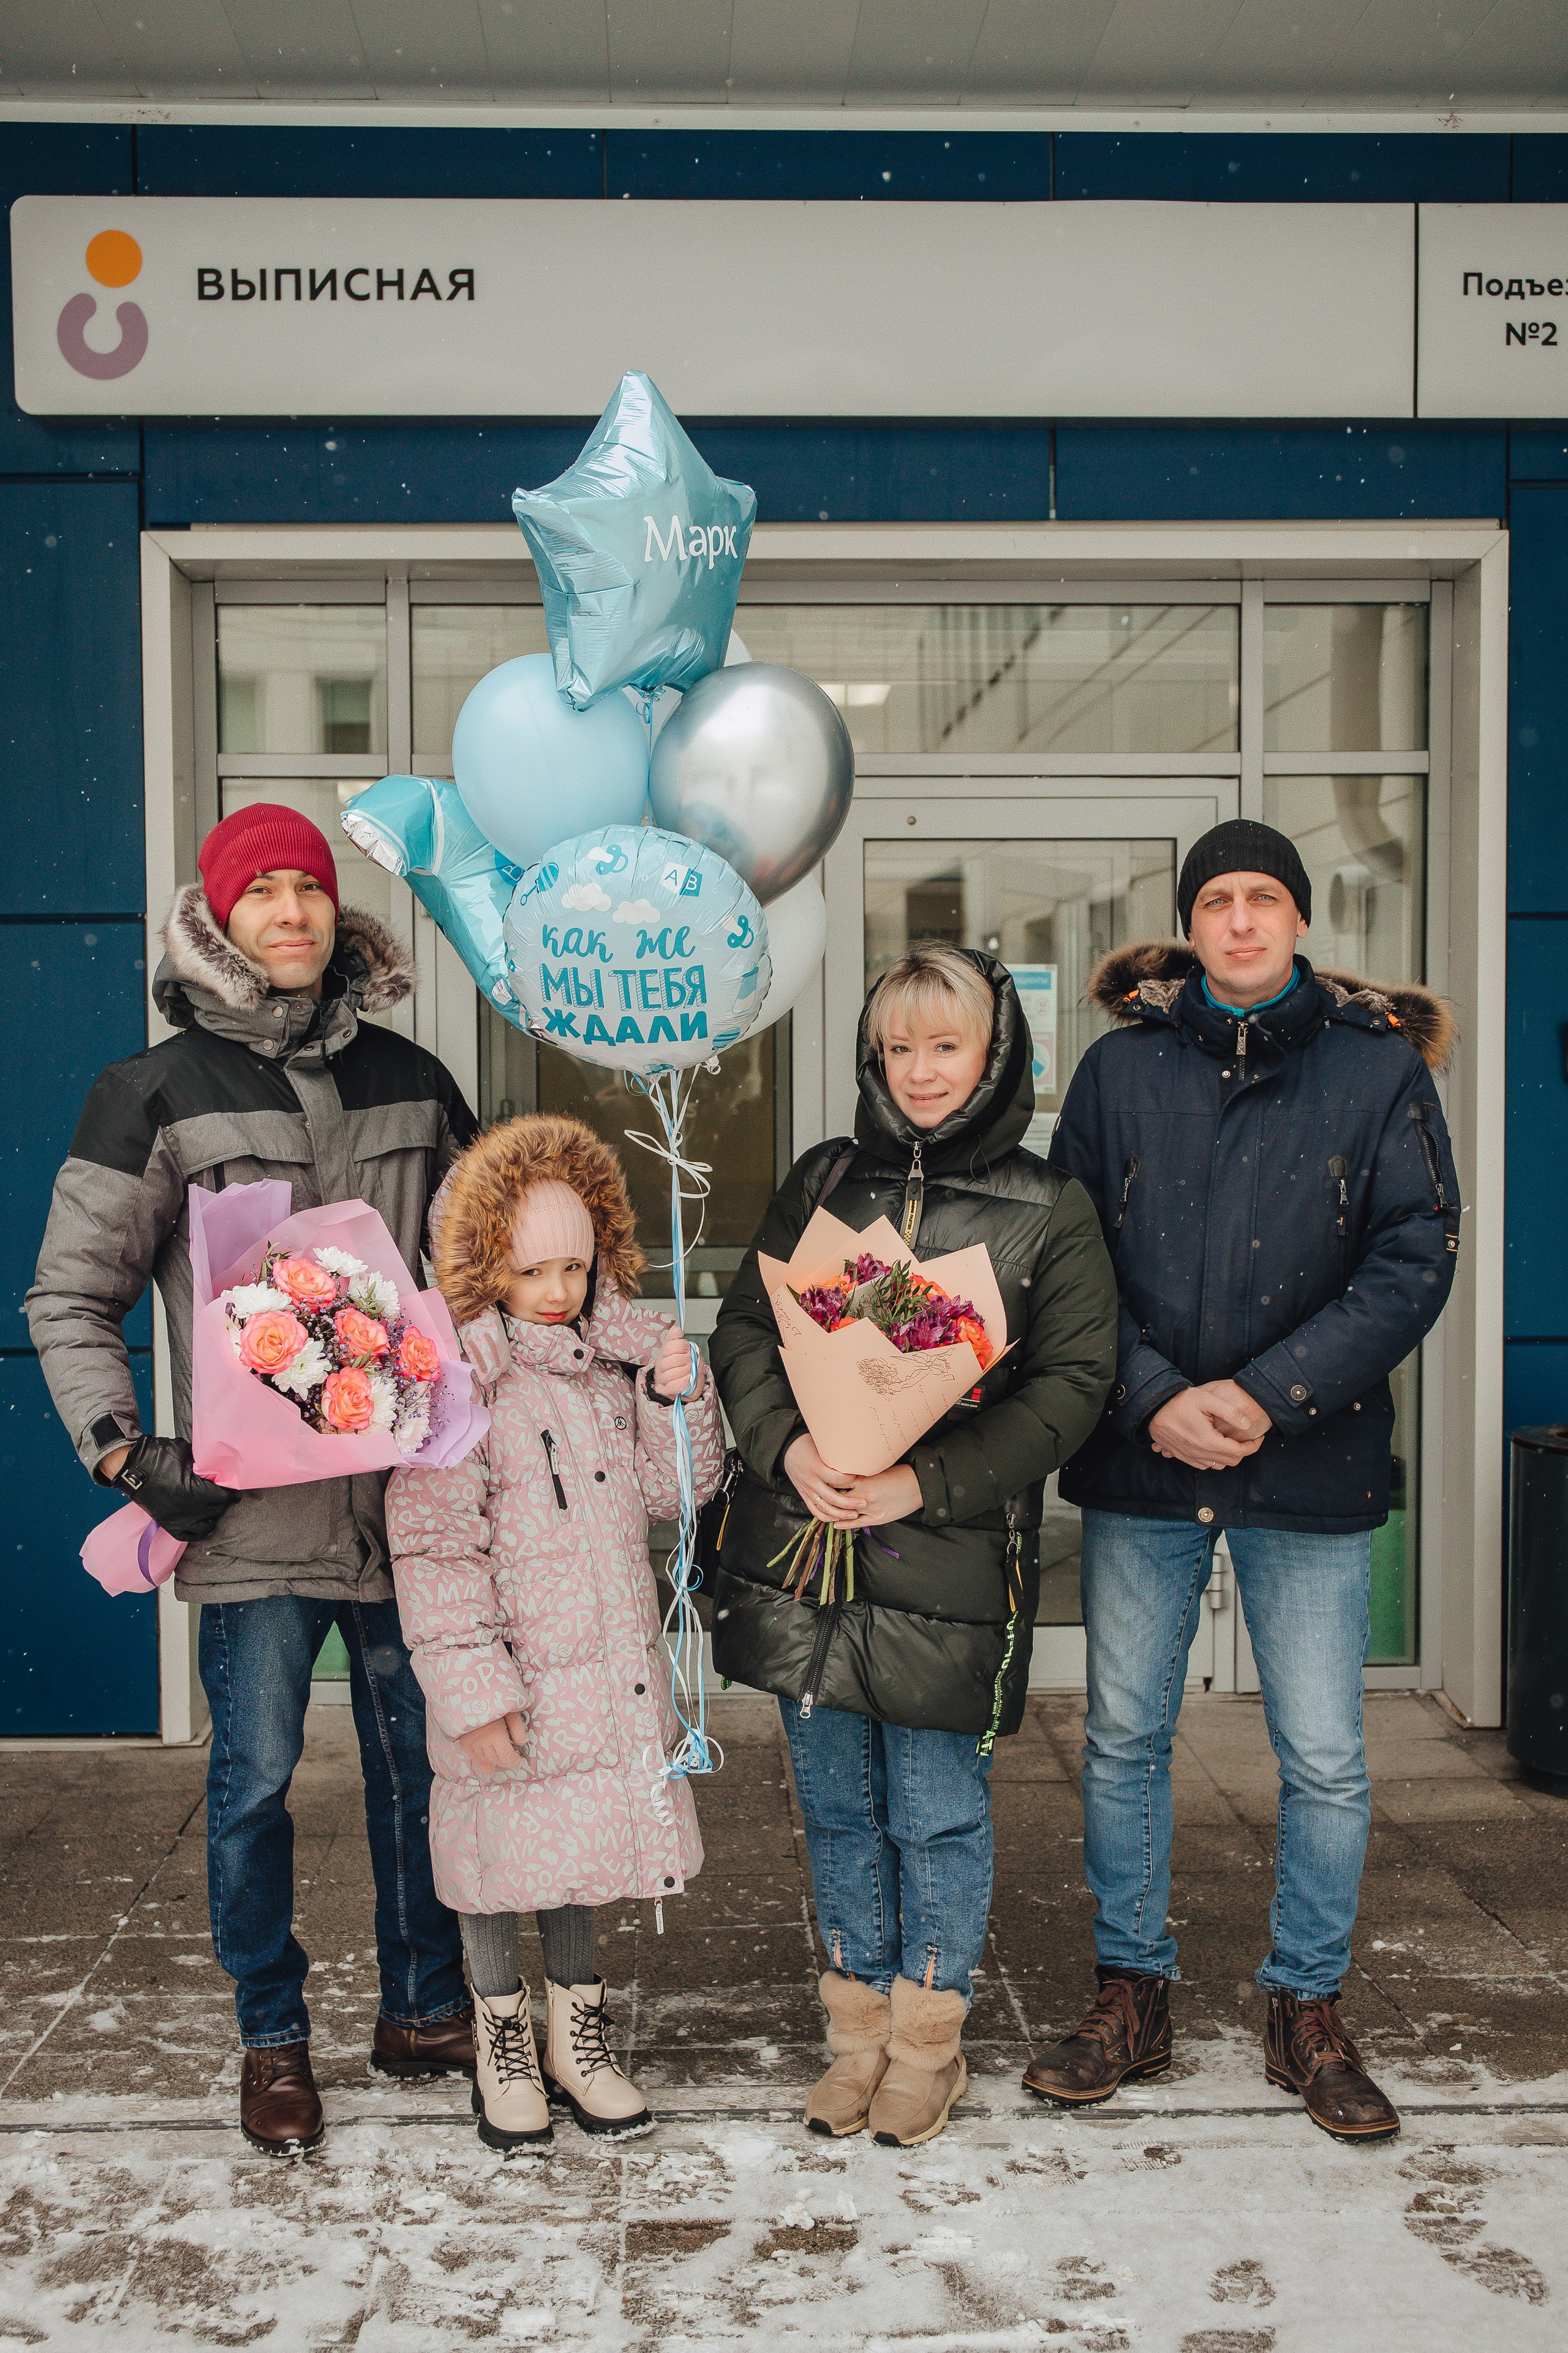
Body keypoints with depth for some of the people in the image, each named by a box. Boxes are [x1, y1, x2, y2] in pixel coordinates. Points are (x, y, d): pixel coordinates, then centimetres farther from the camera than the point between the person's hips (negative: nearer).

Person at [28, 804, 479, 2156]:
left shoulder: (411, 1084, 8)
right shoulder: (157, 1094, -3)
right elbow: (69, 1298, -1)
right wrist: (127, 1452, -12)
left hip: (404, 1497, 3)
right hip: (251, 1509, -3)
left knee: (423, 1764, 13)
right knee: (255, 1780, 6)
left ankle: (425, 2013, 32)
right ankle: (273, 2041, 26)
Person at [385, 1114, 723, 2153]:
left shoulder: (616, 1356, 3)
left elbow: (675, 1489, 8)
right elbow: (433, 1544, -17)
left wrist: (676, 1397, -10)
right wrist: (471, 1684, -19)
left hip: (611, 1657, 5)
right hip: (510, 1675, -5)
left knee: (585, 1839, 18)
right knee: (506, 1849, 10)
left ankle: (579, 2031, 36)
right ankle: (504, 2040, 32)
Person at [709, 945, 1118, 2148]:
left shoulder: (1051, 1211, 0)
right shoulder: (823, 1181, 10)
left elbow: (1072, 1382, -6)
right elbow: (744, 1326, 8)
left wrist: (927, 1483, -16)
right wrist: (788, 1445, -11)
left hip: (949, 1550, -3)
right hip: (804, 1533, 3)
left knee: (937, 1813, 6)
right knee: (837, 1805, 13)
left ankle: (930, 2039, 27)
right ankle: (861, 2028, 31)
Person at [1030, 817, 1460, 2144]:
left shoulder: (1379, 1065, 0)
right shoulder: (1123, 1065, 5)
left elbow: (1415, 1261, -5)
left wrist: (1268, 1395, -13)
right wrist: (1152, 1397, -11)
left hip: (1311, 1468, -1)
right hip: (1139, 1459, 2)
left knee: (1325, 1761, 5)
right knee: (1124, 1739, 10)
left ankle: (1309, 2012, 26)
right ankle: (1132, 2002, 27)